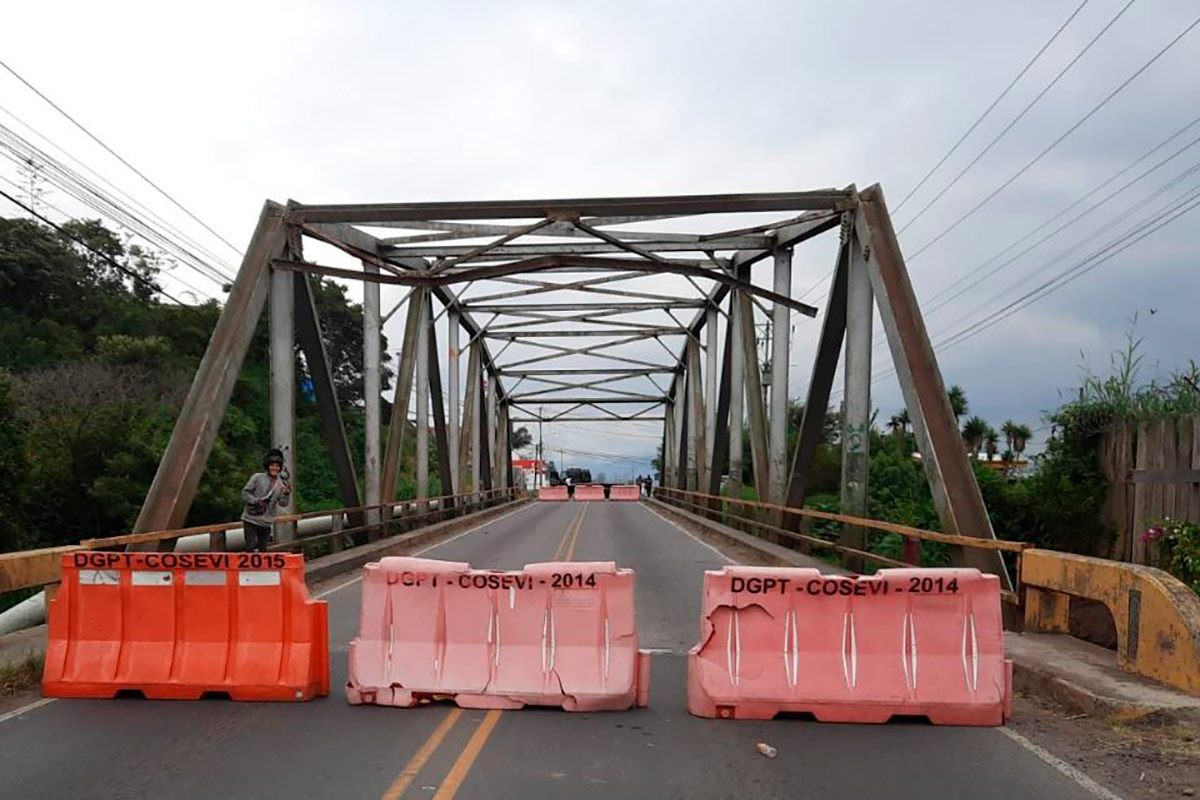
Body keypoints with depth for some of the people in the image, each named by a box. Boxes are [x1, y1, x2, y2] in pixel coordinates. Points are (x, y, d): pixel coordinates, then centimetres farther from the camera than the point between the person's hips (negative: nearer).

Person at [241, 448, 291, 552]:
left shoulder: (282, 484, 2)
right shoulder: (257, 477, -7)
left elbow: (283, 503, -5)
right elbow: (245, 493, -5)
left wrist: (287, 493, -25)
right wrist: (256, 501, -20)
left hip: (266, 522, 3)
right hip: (251, 519, -3)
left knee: (263, 549, 11)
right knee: (251, 546, -9)